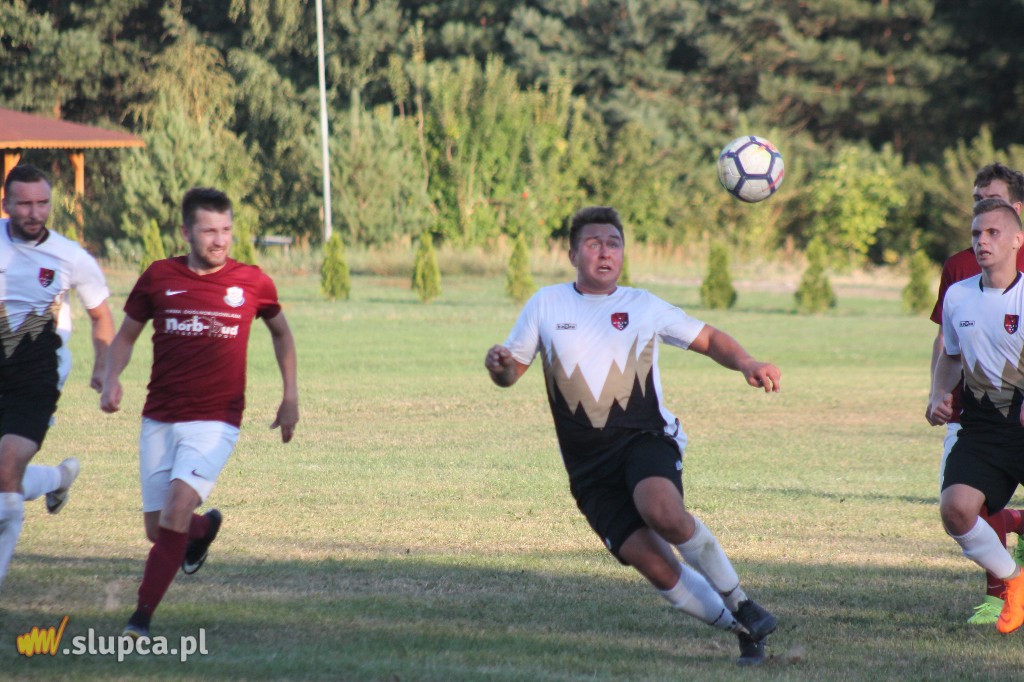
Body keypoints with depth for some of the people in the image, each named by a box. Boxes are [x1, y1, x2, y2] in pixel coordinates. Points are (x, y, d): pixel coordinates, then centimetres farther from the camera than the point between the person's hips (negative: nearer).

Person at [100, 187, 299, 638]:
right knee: (156, 529, 6)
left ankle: (142, 617, -20)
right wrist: (112, 380, -5)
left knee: (178, 505, -24)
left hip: (216, 420, -3)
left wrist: (290, 397, 15)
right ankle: (204, 529, 43)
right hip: (159, 420, 3)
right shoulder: (159, 277, 1)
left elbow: (280, 331, 19)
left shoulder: (252, 283, -1)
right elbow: (126, 334, 13)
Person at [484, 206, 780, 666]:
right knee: (649, 560, -15)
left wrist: (745, 364, -1)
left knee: (662, 512, -34)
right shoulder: (546, 305, 10)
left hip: (646, 437, -1)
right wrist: (498, 364, -9)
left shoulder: (643, 307, 10)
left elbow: (709, 340, 19)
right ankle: (741, 631, 2)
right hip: (588, 464, 1)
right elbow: (511, 372, 15)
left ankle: (740, 605, -18)